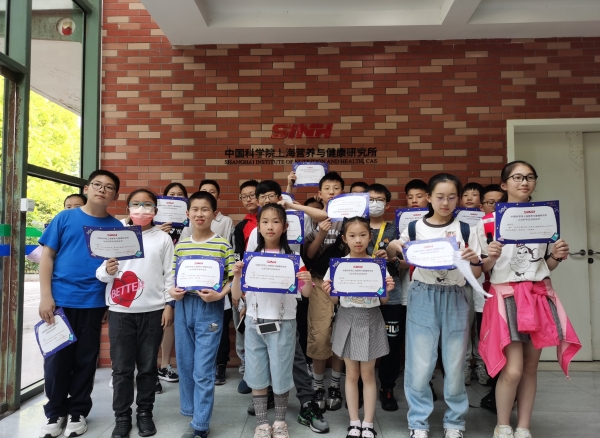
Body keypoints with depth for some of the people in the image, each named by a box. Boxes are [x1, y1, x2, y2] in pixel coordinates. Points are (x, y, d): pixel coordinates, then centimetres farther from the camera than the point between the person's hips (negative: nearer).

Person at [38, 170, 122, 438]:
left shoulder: (116, 227, 4)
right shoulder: (65, 218, 1)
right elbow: (47, 256, 0)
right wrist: (45, 296, -6)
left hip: (94, 303, 1)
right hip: (60, 301, 0)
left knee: (85, 360, 10)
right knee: (56, 358, 7)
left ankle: (78, 412, 28)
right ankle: (55, 413, 26)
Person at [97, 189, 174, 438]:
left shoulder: (163, 239, 4)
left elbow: (169, 274, 4)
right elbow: (101, 274, 4)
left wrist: (169, 304, -2)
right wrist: (107, 271, -18)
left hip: (153, 311, 0)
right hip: (120, 311, 0)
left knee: (148, 366, 9)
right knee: (121, 367, 6)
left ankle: (145, 412, 24)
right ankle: (122, 415, 21)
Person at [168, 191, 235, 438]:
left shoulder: (223, 245, -4)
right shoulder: (180, 245, 8)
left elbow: (233, 278, -6)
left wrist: (219, 294, -21)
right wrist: (172, 291, -6)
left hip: (210, 309, -4)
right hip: (183, 306, 5)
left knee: (203, 370, -1)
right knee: (185, 365, 14)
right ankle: (192, 411, 33)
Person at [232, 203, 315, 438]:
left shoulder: (293, 257, -2)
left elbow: (306, 293, -2)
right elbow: (236, 295, 1)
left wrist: (308, 282, -23)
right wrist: (237, 275, -18)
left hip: (283, 324, -1)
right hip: (254, 323, 2)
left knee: (281, 375, 7)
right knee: (257, 375, 8)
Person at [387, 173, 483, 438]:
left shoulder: (465, 230, 2)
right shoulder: (415, 228, 1)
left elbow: (476, 275, 4)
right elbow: (392, 258, 13)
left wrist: (474, 260, -17)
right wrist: (393, 247, -9)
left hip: (455, 299, 1)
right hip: (422, 298, 0)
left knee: (454, 364, 7)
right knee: (419, 364, 1)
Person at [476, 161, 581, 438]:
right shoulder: (488, 221, -3)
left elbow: (548, 266, 17)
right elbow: (483, 269, 0)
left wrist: (557, 257, -4)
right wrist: (491, 257, -21)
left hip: (540, 296, 5)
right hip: (507, 296, -4)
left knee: (531, 366, 9)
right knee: (513, 370, -10)